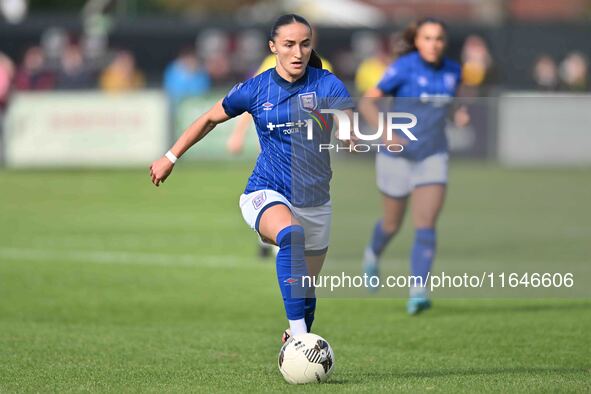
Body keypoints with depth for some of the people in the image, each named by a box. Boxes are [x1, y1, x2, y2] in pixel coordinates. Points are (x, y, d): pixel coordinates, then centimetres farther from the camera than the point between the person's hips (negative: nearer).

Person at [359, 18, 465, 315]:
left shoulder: (452, 71, 0)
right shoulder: (403, 67, -14)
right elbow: (367, 102, -13)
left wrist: (460, 114, -1)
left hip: (433, 157, 2)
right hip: (398, 155, -2)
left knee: (426, 225, -13)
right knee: (393, 223, 14)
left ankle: (418, 291, -17)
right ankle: (373, 253, 48)